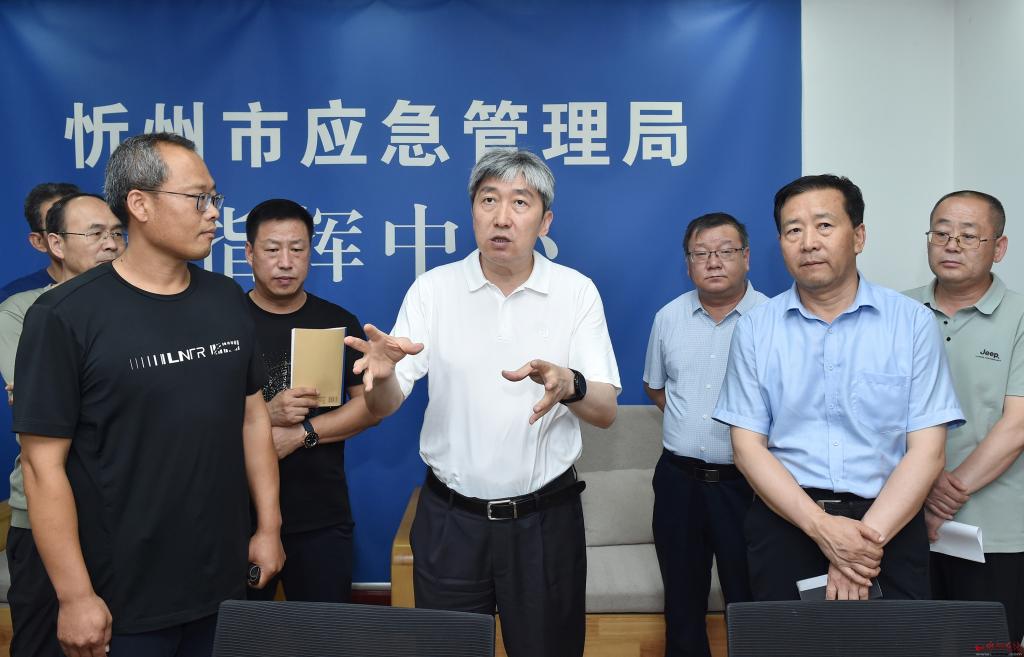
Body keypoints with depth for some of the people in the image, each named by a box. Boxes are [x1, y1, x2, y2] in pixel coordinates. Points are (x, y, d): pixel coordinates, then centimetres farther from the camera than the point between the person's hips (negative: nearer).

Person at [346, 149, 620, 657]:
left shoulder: (576, 291, -4)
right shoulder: (432, 289, -3)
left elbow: (605, 412, -8)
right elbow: (384, 406, -7)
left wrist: (568, 385, -31)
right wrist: (382, 372, -31)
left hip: (546, 519, 0)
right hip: (449, 518, 1)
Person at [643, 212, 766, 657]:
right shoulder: (669, 316, 5)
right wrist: (692, 420, 6)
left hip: (746, 482, -3)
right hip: (678, 479, 4)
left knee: (749, 600, 8)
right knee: (681, 596, 17)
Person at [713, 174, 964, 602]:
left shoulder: (912, 322, -1)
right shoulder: (755, 328, 1)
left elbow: (927, 452, -5)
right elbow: (748, 446, -2)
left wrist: (868, 537, -16)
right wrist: (822, 528, -14)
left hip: (890, 523, 0)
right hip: (785, 523, 1)